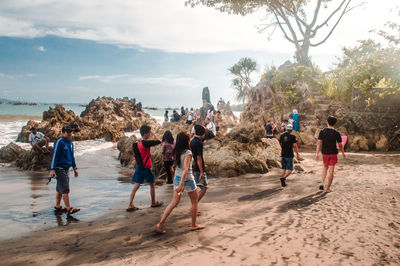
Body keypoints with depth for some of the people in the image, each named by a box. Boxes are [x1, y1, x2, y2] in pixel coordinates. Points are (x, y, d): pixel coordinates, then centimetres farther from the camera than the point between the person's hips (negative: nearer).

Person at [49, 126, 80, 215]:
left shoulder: (71, 143, 13)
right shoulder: (59, 142, -12)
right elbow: (54, 156, -14)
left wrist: (75, 168, 23)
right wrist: (52, 169, -18)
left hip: (66, 169, 8)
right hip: (60, 168, -8)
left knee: (60, 189, 15)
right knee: (65, 189, -8)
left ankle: (57, 207, 24)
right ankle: (69, 209, -4)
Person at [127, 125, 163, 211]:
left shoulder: (138, 143, 6)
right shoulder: (146, 143, -19)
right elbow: (159, 141, -17)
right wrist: (153, 133, -7)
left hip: (139, 167, 7)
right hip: (147, 168, -7)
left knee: (136, 185, 5)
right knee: (152, 185, 13)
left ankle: (130, 205, 2)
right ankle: (153, 202, 27)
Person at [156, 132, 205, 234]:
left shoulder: (176, 152, 1)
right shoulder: (187, 153, -19)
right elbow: (186, 169, -26)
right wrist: (181, 184, -30)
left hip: (177, 178, 6)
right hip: (187, 179, -6)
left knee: (174, 203, 11)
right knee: (195, 202, 14)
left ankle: (160, 224, 3)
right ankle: (194, 225, 23)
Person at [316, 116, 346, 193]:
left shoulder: (322, 132, -3)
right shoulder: (336, 133, -7)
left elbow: (319, 143, -8)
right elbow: (340, 145, -2)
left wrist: (317, 153, -6)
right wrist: (343, 153, 12)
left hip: (324, 153, 3)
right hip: (333, 153, -2)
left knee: (325, 167, 23)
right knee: (331, 170, 3)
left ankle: (322, 183, 9)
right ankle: (328, 188, 6)